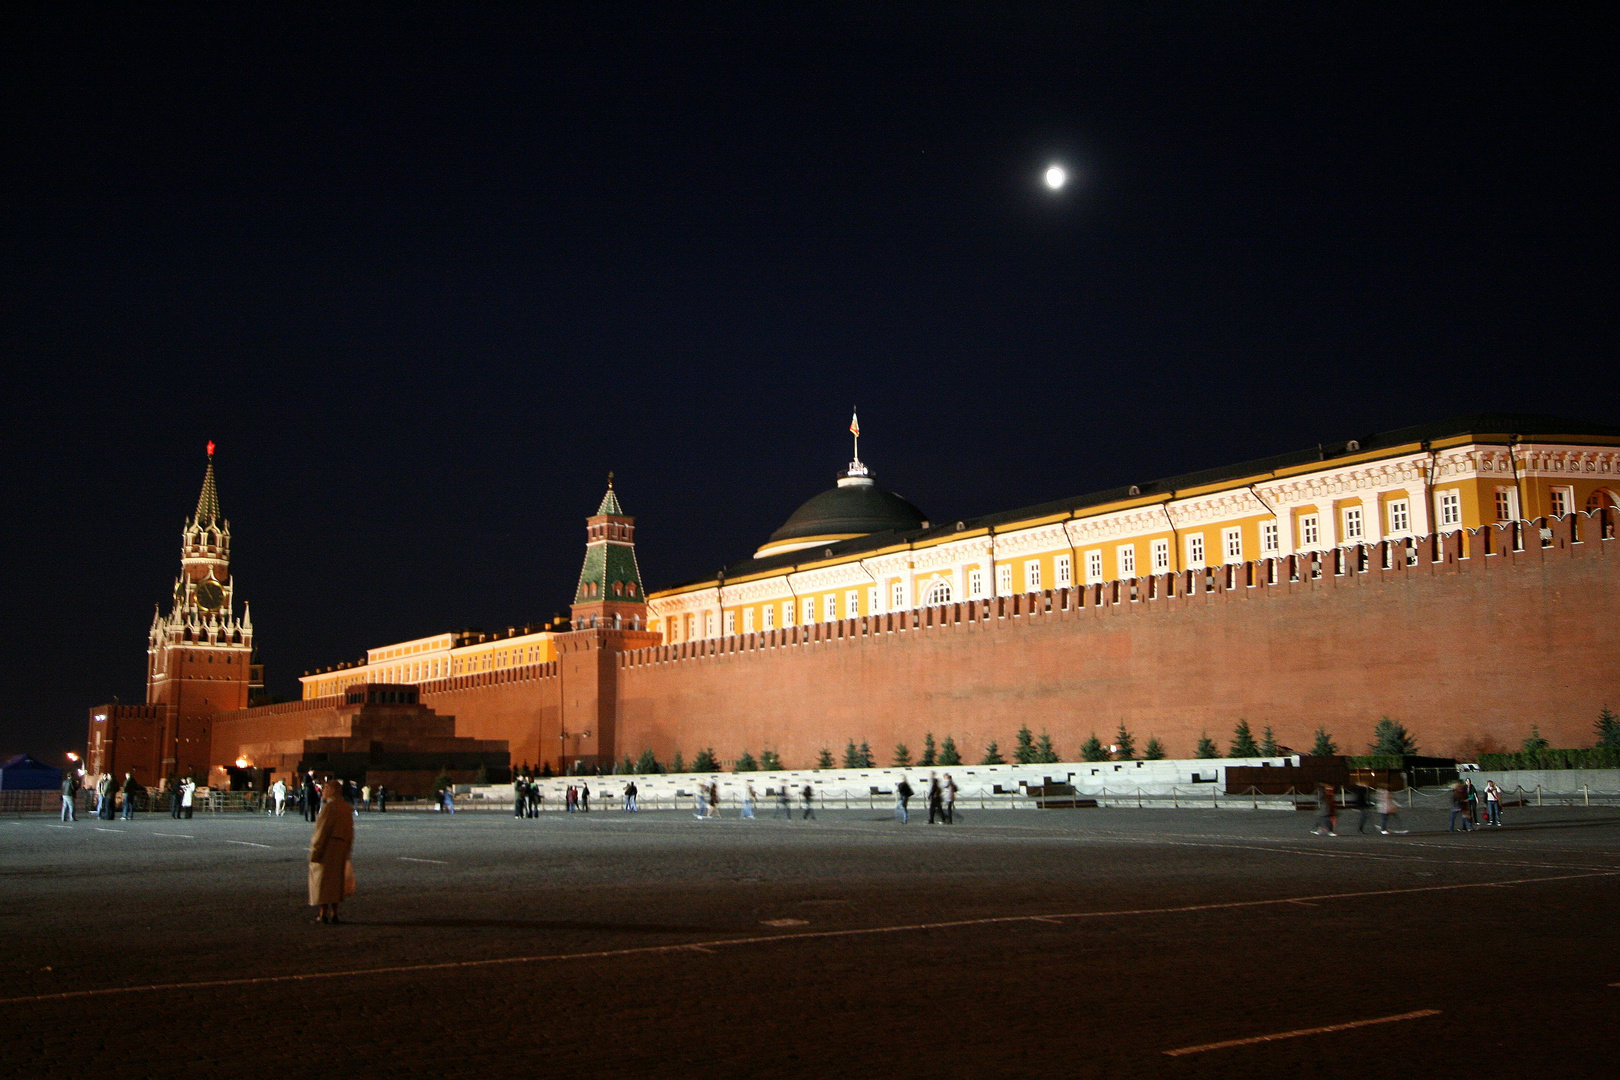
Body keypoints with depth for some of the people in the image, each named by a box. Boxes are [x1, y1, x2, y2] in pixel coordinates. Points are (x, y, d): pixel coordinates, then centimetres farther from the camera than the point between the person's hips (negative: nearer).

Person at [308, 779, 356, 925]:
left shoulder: (329, 806, -16)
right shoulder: (347, 808, 8)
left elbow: (322, 830, -18)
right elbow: (350, 831, 12)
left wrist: (315, 851, -15)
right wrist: (347, 851, 18)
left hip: (327, 848, -7)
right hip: (342, 847, 7)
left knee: (323, 880, 1)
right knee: (336, 879, 14)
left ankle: (323, 914, 0)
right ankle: (334, 914, 15)